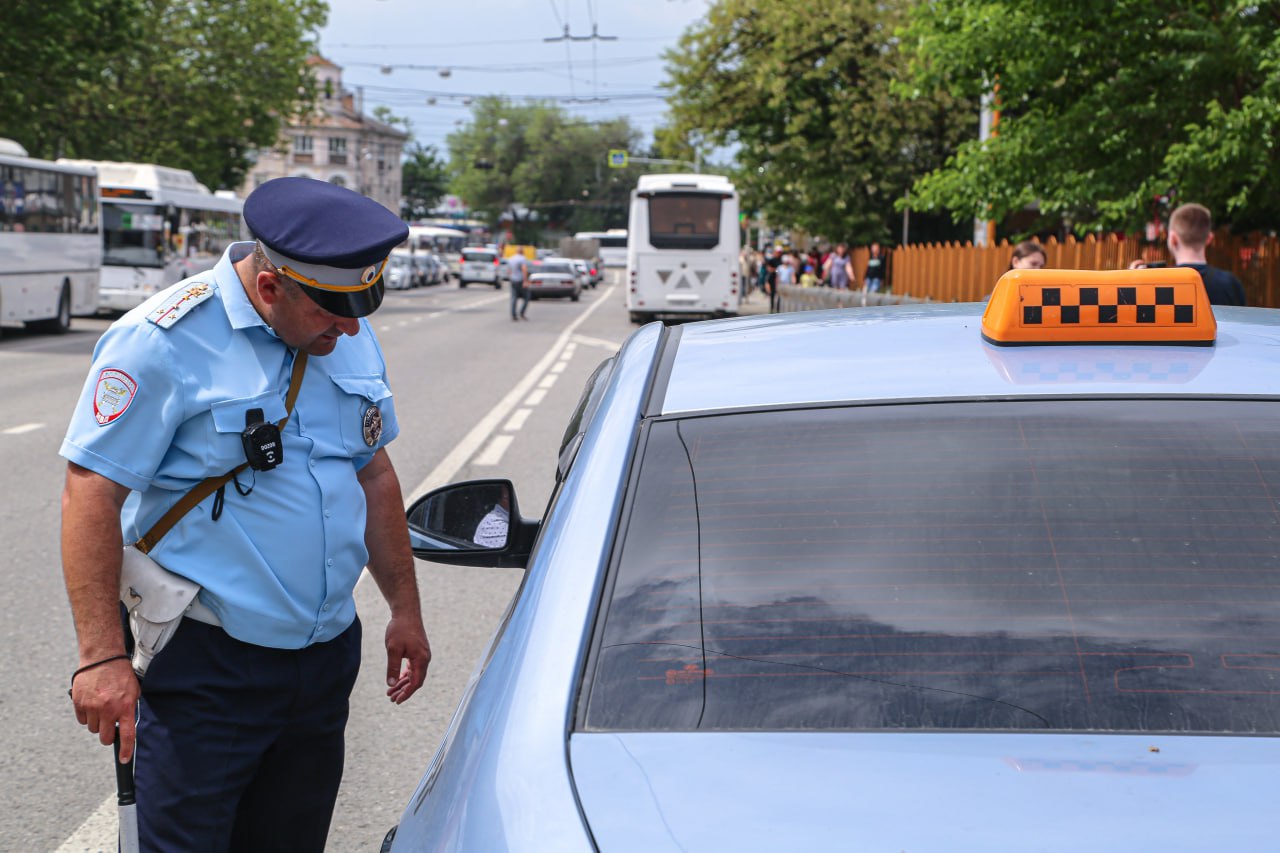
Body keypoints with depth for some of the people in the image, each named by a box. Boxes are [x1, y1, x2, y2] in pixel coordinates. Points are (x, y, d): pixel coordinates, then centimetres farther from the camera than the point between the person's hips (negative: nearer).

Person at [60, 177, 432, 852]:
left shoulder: (352, 339, 8)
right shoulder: (165, 342, -14)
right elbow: (91, 493, -15)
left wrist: (404, 610, 19)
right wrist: (101, 656, -21)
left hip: (325, 658, 6)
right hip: (205, 668, -6)